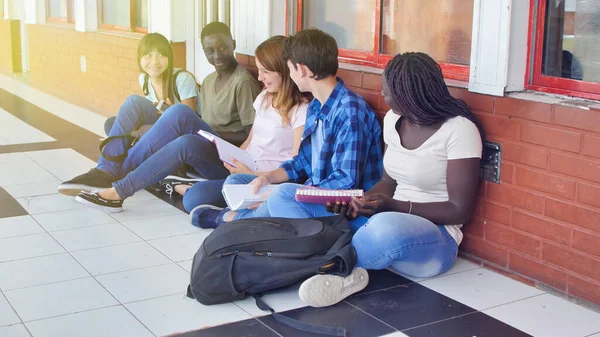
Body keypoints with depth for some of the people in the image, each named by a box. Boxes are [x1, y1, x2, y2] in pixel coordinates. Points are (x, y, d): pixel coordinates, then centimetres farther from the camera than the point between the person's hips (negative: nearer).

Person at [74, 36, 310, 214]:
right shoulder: (265, 98, 13)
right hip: (242, 168, 8)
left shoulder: (301, 110, -13)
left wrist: (251, 175, -23)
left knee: (195, 200, -32)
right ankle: (118, 191, -13)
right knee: (187, 143, -19)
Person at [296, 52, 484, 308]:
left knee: (385, 229, -45)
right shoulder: (393, 119, 5)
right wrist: (359, 202, -8)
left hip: (434, 236, -7)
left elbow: (460, 210, -15)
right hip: (387, 219, 8)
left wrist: (393, 206, -23)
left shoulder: (458, 129, -15)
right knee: (284, 196, -5)